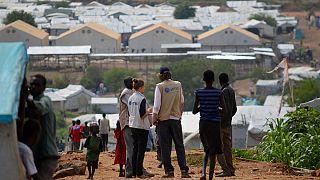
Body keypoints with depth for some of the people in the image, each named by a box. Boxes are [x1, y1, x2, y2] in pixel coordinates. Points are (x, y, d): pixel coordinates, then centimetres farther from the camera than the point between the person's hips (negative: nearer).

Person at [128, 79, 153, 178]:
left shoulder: (130, 98, 9)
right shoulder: (142, 98, -15)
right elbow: (142, 115, -20)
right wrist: (148, 111, -1)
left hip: (133, 125, 8)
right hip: (142, 127, -8)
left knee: (135, 148, 12)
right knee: (141, 150, -4)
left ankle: (134, 172, 11)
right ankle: (139, 173, -5)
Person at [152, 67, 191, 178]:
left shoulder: (160, 86, -8)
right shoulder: (178, 85, 3)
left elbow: (157, 105, -10)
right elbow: (182, 102, 10)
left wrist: (154, 118, -1)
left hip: (163, 119, -3)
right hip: (176, 119, 3)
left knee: (165, 147, 3)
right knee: (179, 145, 6)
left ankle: (169, 170, 1)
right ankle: (184, 170, -3)